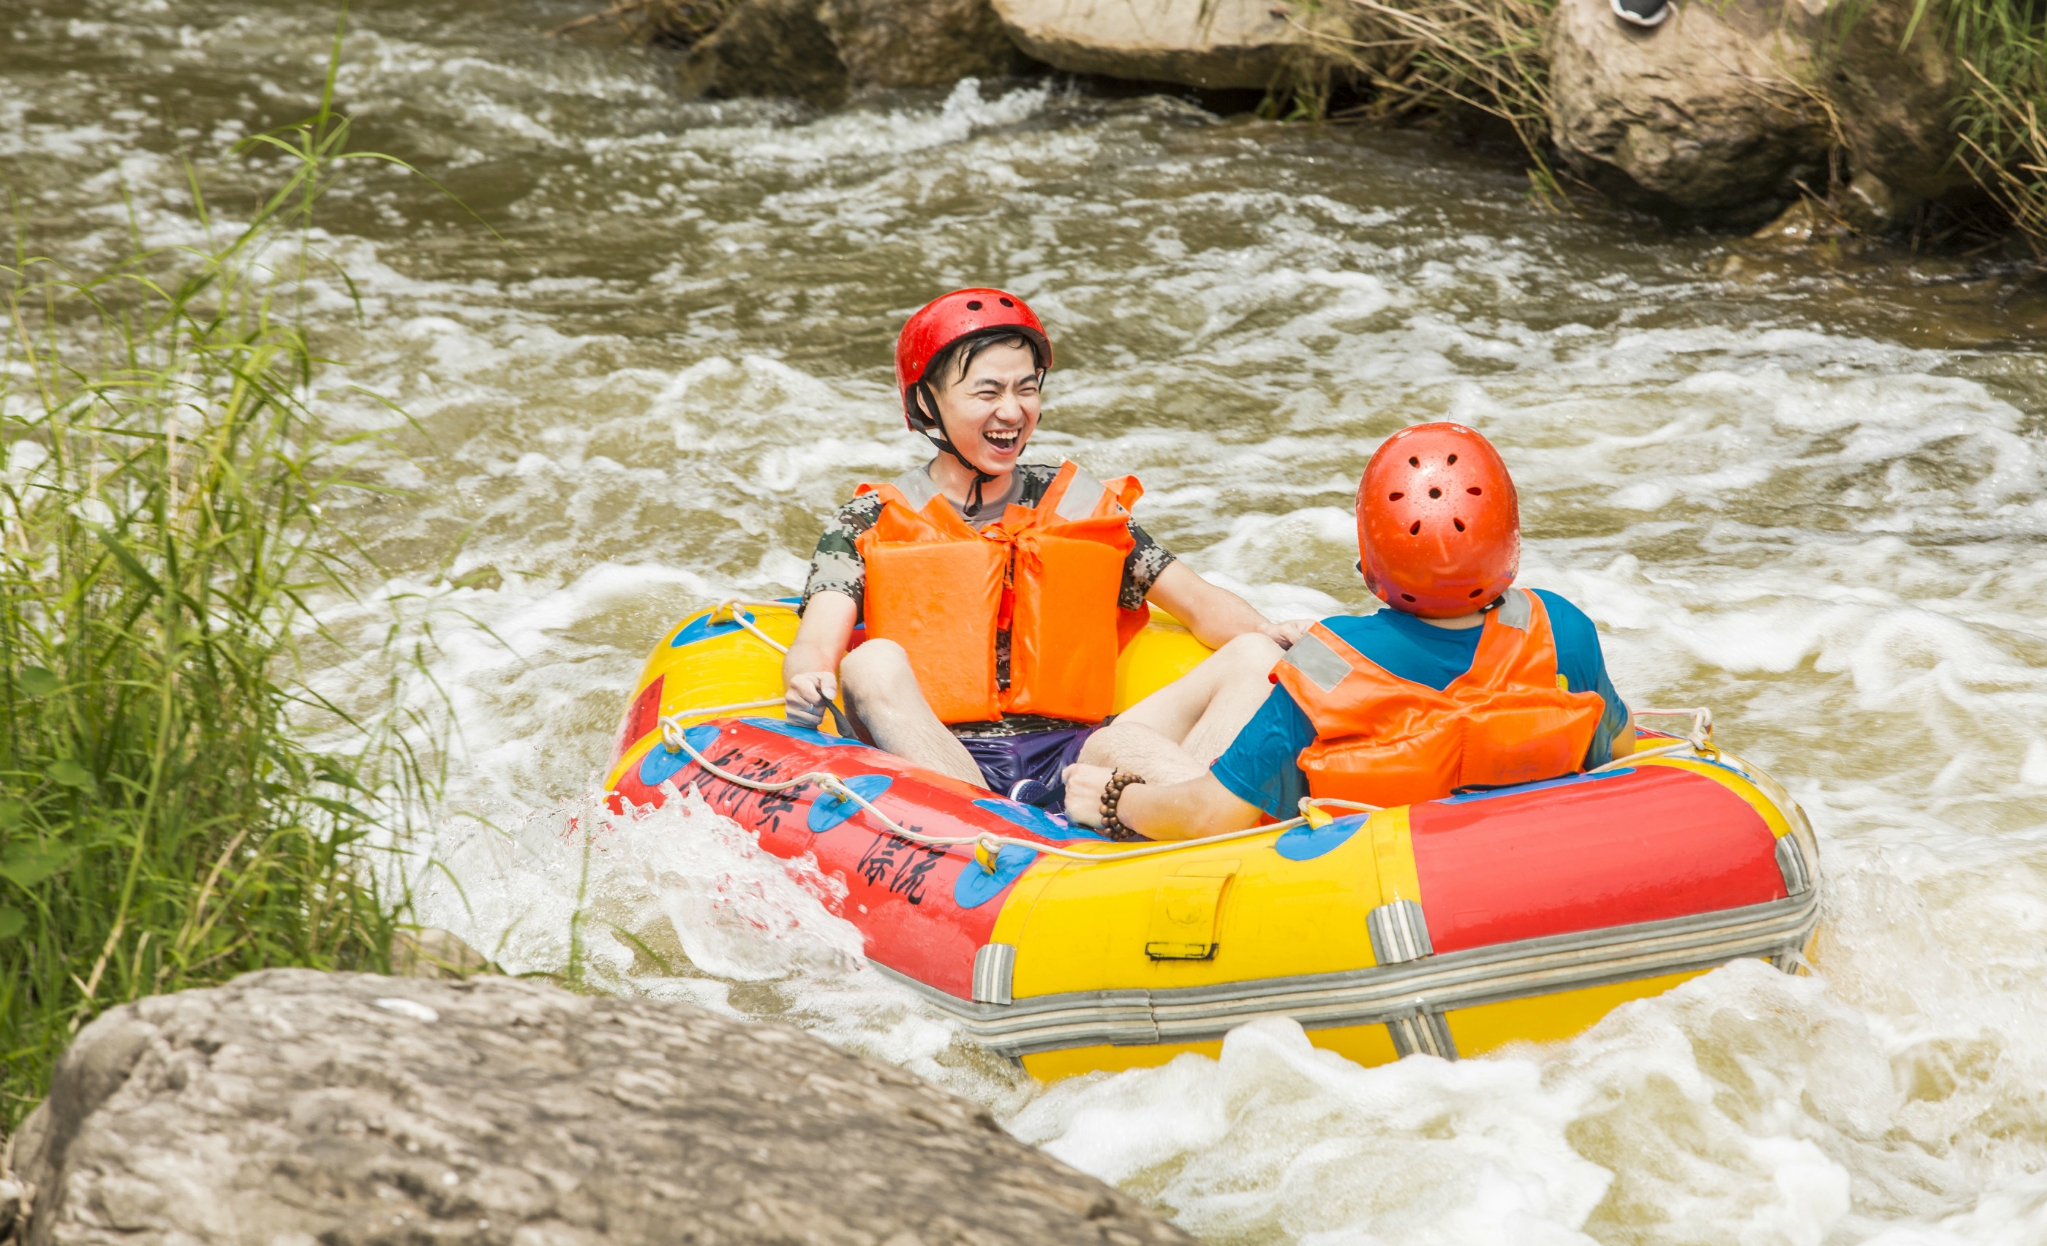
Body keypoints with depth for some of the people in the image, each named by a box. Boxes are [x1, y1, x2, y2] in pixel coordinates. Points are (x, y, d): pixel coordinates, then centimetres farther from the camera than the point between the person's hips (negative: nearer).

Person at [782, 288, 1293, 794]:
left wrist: (1275, 643, -7)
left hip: (1068, 756, 1)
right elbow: (816, 647, -5)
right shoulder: (871, 524, 10)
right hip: (926, 767, -1)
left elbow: (1200, 604, 15)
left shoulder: (1079, 504, 18)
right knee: (874, 661, -32)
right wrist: (807, 686, -30)